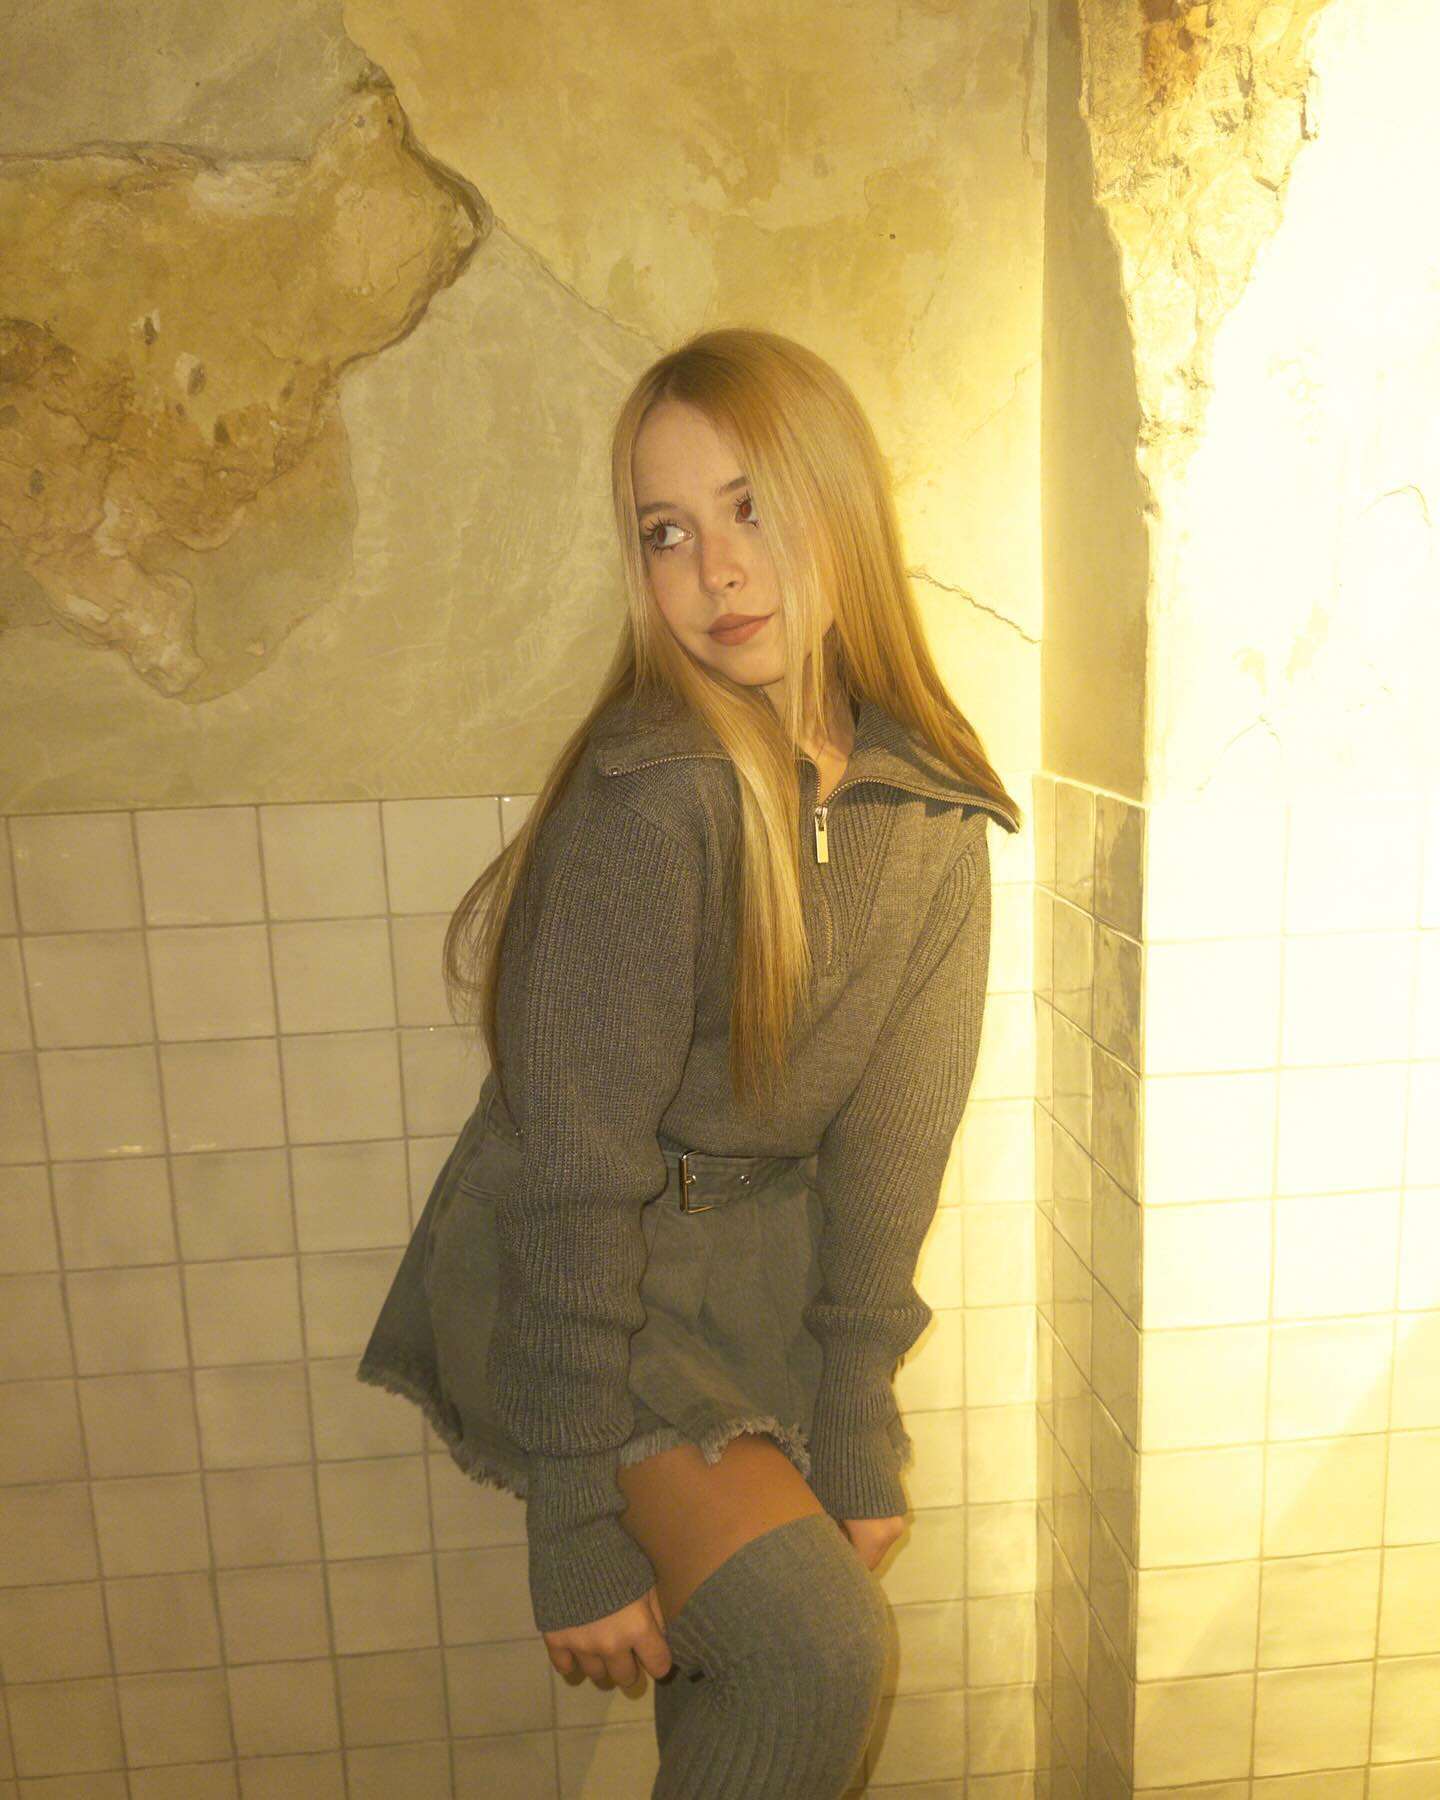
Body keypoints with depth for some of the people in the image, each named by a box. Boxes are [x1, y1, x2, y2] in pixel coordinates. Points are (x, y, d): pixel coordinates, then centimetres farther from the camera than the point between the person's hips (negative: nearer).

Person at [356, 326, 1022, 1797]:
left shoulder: (930, 806, -6)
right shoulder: (653, 795, -24)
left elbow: (891, 1134, -5)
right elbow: (576, 1168, -23)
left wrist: (857, 1439, -3)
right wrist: (576, 1530, -18)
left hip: (768, 1278, 5)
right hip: (574, 1287, -5)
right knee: (814, 1648, -16)